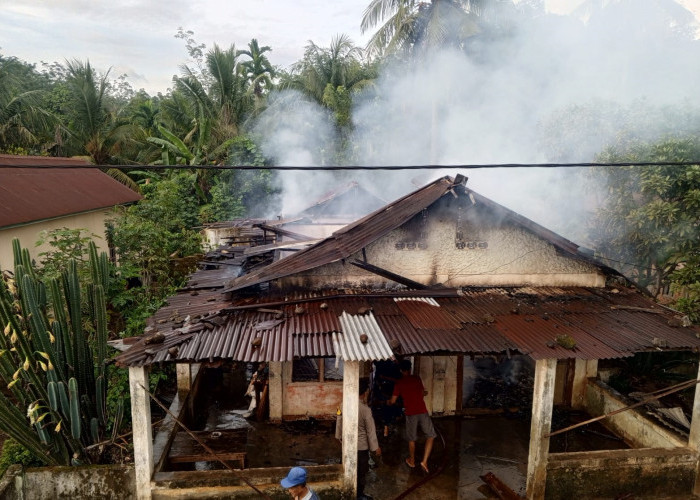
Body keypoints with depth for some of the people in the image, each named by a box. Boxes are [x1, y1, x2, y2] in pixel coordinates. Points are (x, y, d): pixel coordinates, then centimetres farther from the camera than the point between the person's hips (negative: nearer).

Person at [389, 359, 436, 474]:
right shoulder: (417, 378, 4)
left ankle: (412, 461, 34)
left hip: (410, 413, 0)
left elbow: (392, 401, 1)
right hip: (422, 411, 0)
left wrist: (388, 402, 23)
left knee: (411, 439, 18)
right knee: (430, 436, 12)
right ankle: (424, 461, 1)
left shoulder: (398, 383, -1)